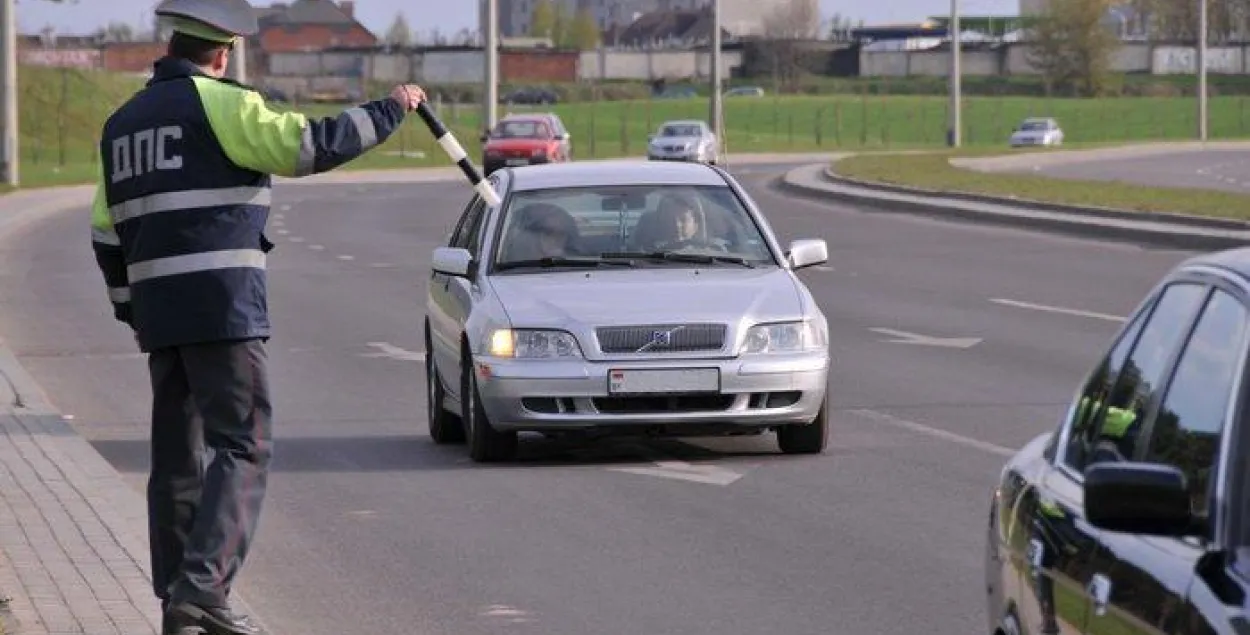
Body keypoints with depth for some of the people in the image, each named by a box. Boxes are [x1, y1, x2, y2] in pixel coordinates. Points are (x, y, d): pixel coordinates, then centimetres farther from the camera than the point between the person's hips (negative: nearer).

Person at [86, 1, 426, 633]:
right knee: (244, 446, -7)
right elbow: (309, 146, -13)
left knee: (176, 453, 11)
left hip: (157, 310, 7)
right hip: (222, 306, -7)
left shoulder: (121, 124, 17)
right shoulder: (219, 104, -6)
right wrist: (391, 109, -1)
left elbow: (107, 237, 19)